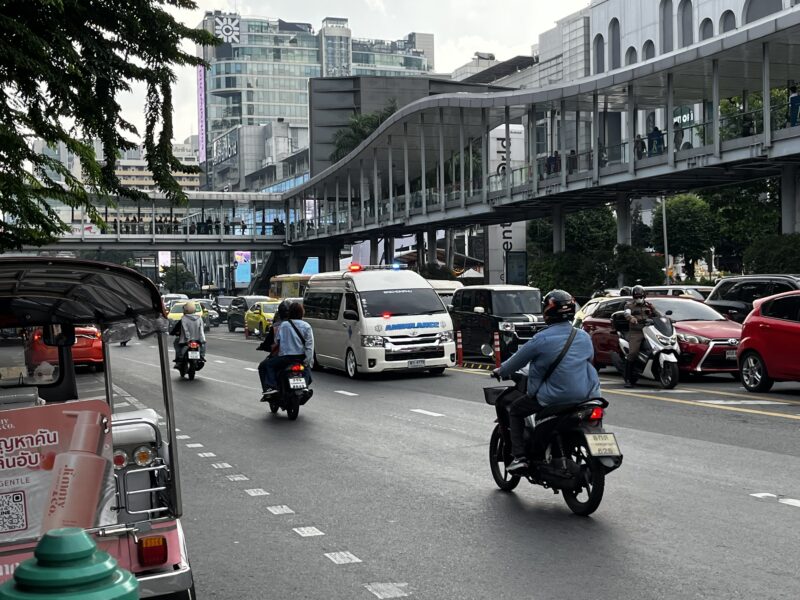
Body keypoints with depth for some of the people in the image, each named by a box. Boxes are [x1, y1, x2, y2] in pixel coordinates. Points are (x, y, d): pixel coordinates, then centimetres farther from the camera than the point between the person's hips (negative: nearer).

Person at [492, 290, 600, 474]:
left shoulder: (542, 339, -11)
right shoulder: (584, 336, 4)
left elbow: (518, 360, 1)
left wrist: (500, 371, 20)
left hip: (553, 397, -5)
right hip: (585, 395, 5)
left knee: (515, 410, 15)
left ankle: (519, 457, 2)